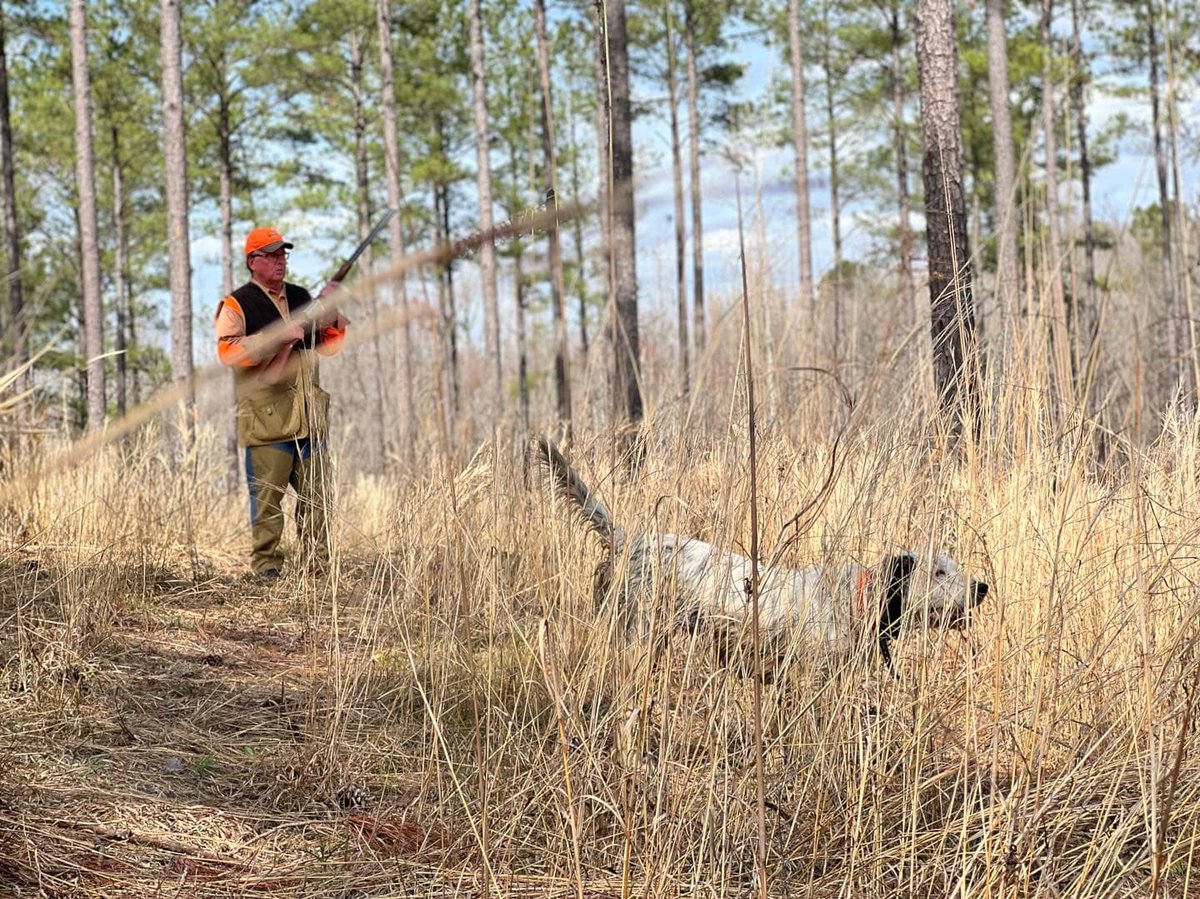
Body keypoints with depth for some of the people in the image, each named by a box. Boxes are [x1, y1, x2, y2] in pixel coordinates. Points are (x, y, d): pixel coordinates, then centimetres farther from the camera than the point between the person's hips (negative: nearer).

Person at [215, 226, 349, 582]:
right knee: (267, 497, -3)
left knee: (317, 493, 6)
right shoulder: (237, 305, 0)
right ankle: (266, 566, 4)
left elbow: (328, 346, 19)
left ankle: (317, 563, 13)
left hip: (308, 416, 6)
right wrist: (278, 336, -20)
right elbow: (228, 351, -15)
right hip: (265, 416, -6)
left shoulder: (301, 298, 18)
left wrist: (330, 311, 1)